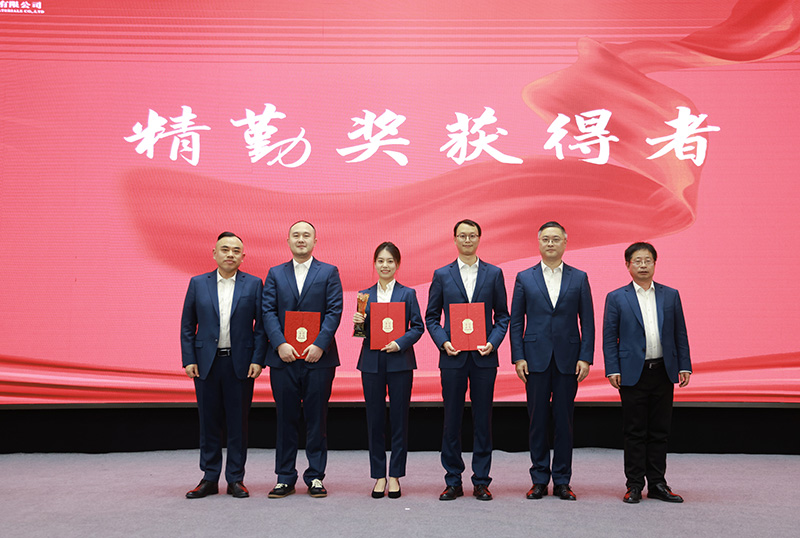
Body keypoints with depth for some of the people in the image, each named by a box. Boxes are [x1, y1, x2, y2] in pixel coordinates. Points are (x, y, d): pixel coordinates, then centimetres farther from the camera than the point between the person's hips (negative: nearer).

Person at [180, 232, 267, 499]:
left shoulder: (254, 284, 3)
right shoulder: (198, 284, 7)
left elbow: (261, 325, 1)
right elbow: (187, 326, 7)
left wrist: (258, 360, -8)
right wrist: (188, 360, -1)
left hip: (240, 364, -1)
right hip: (206, 363, 1)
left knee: (238, 423, 4)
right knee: (209, 422, 7)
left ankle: (236, 479, 15)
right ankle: (209, 479, 18)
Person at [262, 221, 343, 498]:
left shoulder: (329, 272, 7)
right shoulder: (275, 274, 12)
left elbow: (334, 311, -2)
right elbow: (268, 311, 3)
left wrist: (319, 344, -14)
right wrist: (280, 343, -12)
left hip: (318, 357, -1)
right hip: (283, 357, 1)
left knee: (317, 418, 3)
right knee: (286, 418, 6)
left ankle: (315, 477, 13)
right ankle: (285, 478, 15)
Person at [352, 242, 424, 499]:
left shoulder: (408, 293, 5)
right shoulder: (365, 295, 10)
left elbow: (417, 327, 1)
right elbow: (362, 333, 10)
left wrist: (400, 343, -14)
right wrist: (358, 323, -11)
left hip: (399, 361, -1)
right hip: (372, 362, 2)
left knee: (399, 419, 1)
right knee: (374, 419, 4)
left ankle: (395, 475, 11)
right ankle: (379, 475, 15)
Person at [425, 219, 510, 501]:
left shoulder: (494, 274, 7)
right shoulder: (442, 275, 7)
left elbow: (502, 315, 8)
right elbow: (431, 316, 8)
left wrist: (493, 342, -8)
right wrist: (443, 342, -8)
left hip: (484, 357, 0)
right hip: (453, 357, 0)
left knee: (483, 420, 4)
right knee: (452, 420, 4)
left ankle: (481, 481, 14)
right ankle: (453, 482, 14)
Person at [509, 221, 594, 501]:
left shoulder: (579, 278, 7)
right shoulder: (524, 278, 7)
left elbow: (587, 321, 5)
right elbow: (516, 321, 5)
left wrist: (585, 357, -4)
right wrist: (518, 357, -3)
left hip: (567, 359, 0)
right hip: (536, 359, 0)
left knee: (564, 420, 4)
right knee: (537, 419, 4)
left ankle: (562, 481, 13)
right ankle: (539, 479, 13)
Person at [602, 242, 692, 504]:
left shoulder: (670, 295, 10)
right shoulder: (616, 298, 2)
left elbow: (680, 333, 10)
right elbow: (609, 338, 0)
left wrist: (684, 366, 3)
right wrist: (612, 370, -8)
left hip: (663, 373, 3)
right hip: (633, 374, -2)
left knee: (660, 431, 8)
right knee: (634, 433, 3)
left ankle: (657, 484, 18)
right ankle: (634, 485, 11)